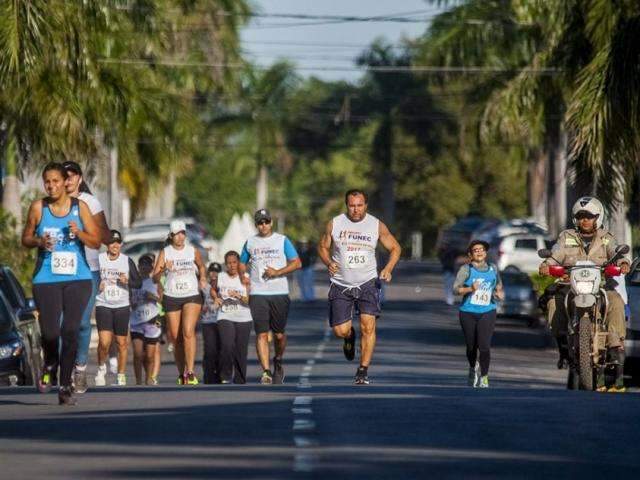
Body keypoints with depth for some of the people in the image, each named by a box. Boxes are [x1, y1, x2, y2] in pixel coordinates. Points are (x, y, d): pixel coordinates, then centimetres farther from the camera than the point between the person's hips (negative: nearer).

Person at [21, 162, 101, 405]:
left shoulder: (80, 207, 3)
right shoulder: (38, 207, 1)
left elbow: (96, 241, 5)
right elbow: (26, 239, 11)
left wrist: (79, 233, -14)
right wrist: (39, 242, -10)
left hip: (78, 278, 0)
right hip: (46, 279, 0)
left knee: (70, 330, -7)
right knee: (50, 332, -7)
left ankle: (65, 386, 3)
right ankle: (50, 367, 26)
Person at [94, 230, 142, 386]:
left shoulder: (127, 261, 3)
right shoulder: (98, 259, 0)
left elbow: (139, 283, 4)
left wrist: (127, 281, -16)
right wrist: (96, 285, -11)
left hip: (122, 306, 1)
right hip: (103, 305, -1)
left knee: (122, 342, 3)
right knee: (104, 341, -16)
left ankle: (121, 377, 13)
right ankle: (101, 368, 10)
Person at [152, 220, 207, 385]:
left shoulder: (193, 251, 3)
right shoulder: (165, 252, -1)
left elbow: (201, 266, 24)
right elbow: (155, 278, -5)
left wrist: (202, 278, 6)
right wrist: (164, 269, -24)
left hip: (192, 296, -1)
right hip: (171, 298, 1)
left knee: (188, 332, -19)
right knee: (176, 338, 4)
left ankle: (190, 372, -22)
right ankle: (181, 373, 18)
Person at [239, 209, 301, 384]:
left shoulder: (282, 240, 5)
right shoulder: (250, 243, 13)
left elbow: (296, 263, 0)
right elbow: (242, 263, 25)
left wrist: (277, 272, -11)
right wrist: (243, 275, 4)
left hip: (279, 293, -1)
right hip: (257, 294, 1)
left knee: (279, 334, 6)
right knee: (261, 334, -11)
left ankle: (278, 362, 33)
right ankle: (266, 372, -16)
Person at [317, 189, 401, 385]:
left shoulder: (377, 225, -1)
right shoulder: (334, 224, -1)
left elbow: (395, 248, 8)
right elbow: (323, 247, 11)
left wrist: (388, 268, -9)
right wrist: (329, 263, -10)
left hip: (367, 283, -1)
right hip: (341, 285, 1)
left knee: (368, 327, -15)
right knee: (340, 331, -3)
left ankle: (363, 371, -7)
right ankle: (350, 337, 35)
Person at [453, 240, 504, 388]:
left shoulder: (493, 269, 10)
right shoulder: (466, 269, -1)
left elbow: (499, 286, 25)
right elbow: (455, 288, -9)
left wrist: (499, 293, 3)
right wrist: (470, 289, -25)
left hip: (487, 312, 1)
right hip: (468, 313, -1)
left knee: (484, 346, -15)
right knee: (471, 347, 10)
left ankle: (484, 377, -3)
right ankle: (473, 368, 40)